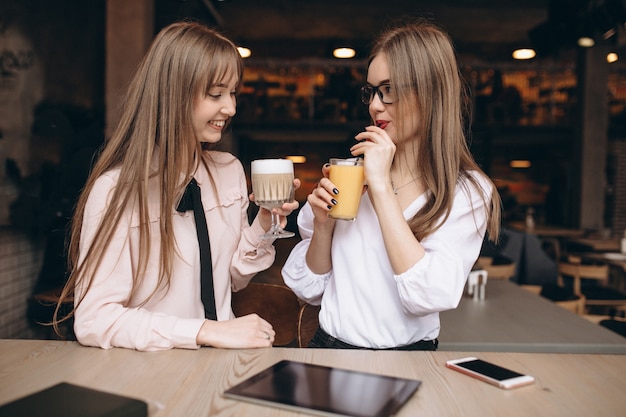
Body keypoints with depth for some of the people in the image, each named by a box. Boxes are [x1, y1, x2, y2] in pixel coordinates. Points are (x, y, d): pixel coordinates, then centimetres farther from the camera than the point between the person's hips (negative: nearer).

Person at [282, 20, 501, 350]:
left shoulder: (468, 193, -6)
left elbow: (430, 296, -20)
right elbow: (310, 289, 8)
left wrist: (381, 186, -18)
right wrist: (323, 224, -10)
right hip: (330, 347, 2)